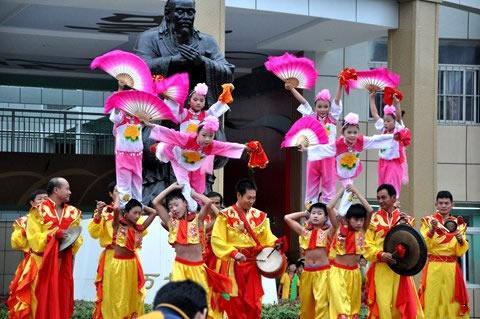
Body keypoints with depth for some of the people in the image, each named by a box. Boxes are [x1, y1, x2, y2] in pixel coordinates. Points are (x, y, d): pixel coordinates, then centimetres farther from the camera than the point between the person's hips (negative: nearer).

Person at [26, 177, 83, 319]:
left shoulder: (73, 213, 11)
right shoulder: (38, 211, -4)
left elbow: (78, 238, 10)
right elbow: (33, 237, -10)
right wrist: (55, 234, -18)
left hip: (64, 263, 4)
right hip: (43, 262, -4)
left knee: (62, 297, 5)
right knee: (43, 298, -4)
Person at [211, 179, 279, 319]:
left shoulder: (259, 216, 7)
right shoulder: (226, 215, -7)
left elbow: (266, 237, 9)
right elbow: (217, 240, -13)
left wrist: (276, 243, -13)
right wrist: (234, 253, -23)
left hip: (252, 264, 4)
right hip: (233, 265, -4)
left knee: (253, 302, 2)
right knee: (235, 302, 3)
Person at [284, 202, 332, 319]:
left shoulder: (328, 232, 2)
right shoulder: (304, 232, 12)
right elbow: (287, 218, 11)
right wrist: (305, 213, 15)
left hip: (323, 272, -4)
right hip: (307, 273, 4)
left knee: (321, 303, -13)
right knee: (306, 305, 8)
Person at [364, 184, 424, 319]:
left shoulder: (405, 218, 10)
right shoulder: (374, 219, 5)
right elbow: (368, 246, 0)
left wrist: (407, 226, -9)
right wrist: (381, 255, -17)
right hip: (380, 269, -1)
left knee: (403, 304, 1)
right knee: (382, 304, -3)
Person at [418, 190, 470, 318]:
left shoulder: (459, 224, 10)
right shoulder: (428, 221, 3)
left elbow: (460, 252, 4)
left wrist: (460, 239, -15)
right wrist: (431, 230, -19)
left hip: (452, 269, 2)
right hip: (433, 269, -2)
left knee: (452, 305, 1)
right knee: (432, 304, -7)